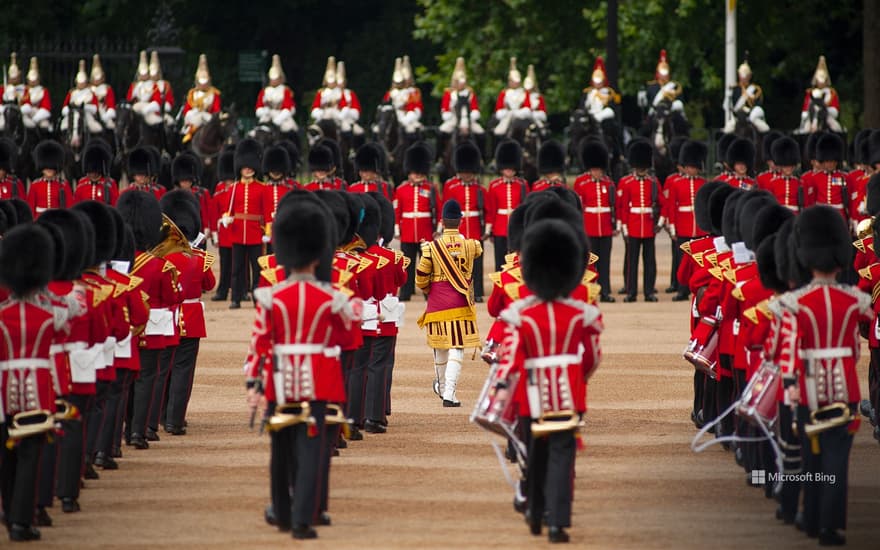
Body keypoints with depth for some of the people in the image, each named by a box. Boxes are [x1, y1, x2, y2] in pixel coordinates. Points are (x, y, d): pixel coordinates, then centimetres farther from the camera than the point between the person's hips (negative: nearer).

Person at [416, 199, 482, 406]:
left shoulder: (432, 247, -8)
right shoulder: (471, 245, -5)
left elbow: (421, 279, -2)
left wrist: (428, 290, 20)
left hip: (438, 304, 0)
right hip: (461, 304, 0)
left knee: (440, 348, 16)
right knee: (457, 349, -1)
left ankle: (442, 386, 36)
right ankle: (449, 394, -12)